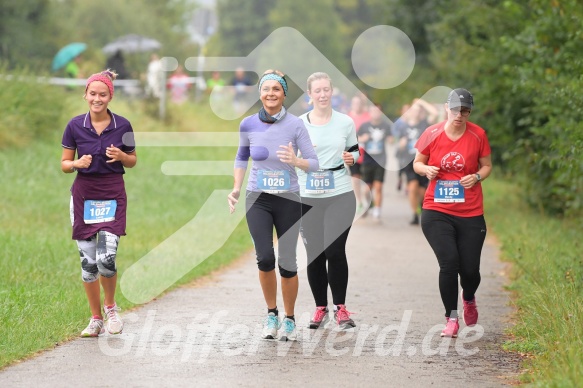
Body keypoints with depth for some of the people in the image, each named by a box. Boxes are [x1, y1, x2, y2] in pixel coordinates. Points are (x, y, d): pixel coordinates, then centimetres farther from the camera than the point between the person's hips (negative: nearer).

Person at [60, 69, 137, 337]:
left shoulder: (122, 125, -1)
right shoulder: (75, 126, -1)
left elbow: (132, 162, 10)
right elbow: (64, 164, 6)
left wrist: (121, 155, -11)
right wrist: (77, 163, -15)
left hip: (113, 195, -1)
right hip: (83, 195, 1)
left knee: (106, 258, -14)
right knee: (87, 260, 3)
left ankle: (110, 306, 14)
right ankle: (96, 319, 17)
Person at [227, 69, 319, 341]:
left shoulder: (295, 125, -8)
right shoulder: (248, 125, -2)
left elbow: (314, 163, -7)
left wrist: (296, 161, -27)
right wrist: (236, 188, 6)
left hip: (289, 200, 0)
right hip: (258, 199, 1)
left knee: (287, 263, 1)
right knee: (265, 257, -17)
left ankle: (289, 319, 22)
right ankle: (271, 313, 5)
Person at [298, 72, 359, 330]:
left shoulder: (346, 123, 3)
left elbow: (355, 152, 15)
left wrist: (352, 158, -7)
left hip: (340, 195, -1)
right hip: (308, 198, 1)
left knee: (335, 251, -6)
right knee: (314, 254, 4)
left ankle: (340, 308, 8)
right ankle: (320, 308, 16)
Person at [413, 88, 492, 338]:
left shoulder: (478, 135, 0)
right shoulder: (432, 134, -2)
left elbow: (486, 166, 11)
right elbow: (417, 163, 11)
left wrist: (476, 177, -11)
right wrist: (426, 169, -12)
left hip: (470, 214, 1)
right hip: (437, 212, -1)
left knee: (470, 270, 1)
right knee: (449, 263, -15)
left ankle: (469, 299, 38)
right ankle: (451, 318, 2)